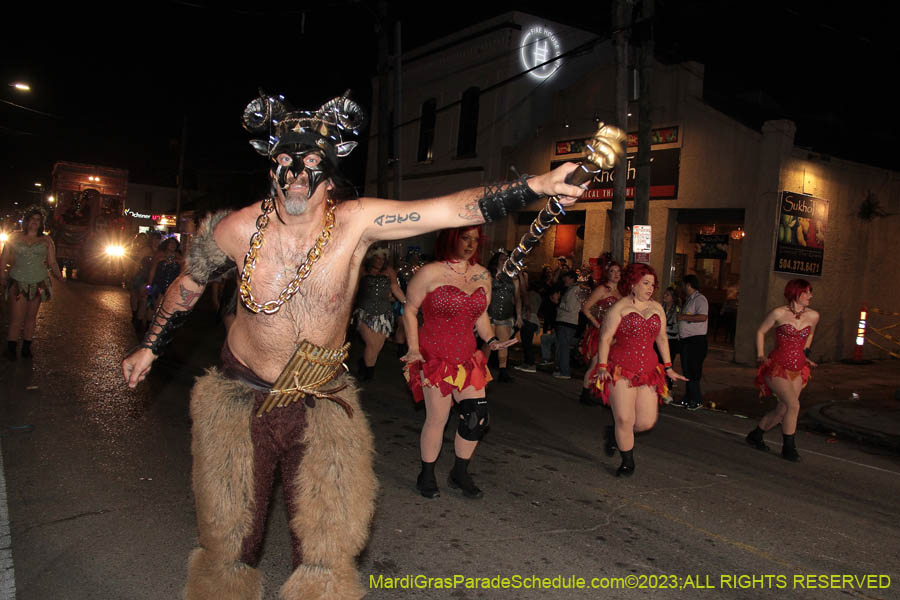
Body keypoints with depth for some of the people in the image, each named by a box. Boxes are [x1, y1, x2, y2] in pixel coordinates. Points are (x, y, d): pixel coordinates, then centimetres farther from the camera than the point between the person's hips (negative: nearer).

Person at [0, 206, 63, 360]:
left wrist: (59, 276, -8)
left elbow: (52, 263, 7)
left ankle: (26, 348, 17)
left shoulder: (46, 241, 8)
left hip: (38, 284, 1)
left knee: (31, 317, 7)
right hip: (17, 283, -1)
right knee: (16, 318, -6)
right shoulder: (15, 237, 7)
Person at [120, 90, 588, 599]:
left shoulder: (356, 223, -17)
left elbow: (459, 208, -25)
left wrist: (541, 185, -34)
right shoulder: (238, 229, -14)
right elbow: (189, 283, 6)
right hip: (243, 395, 1)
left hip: (322, 402, 0)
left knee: (327, 537, 11)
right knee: (232, 529, 17)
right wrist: (150, 348, 15)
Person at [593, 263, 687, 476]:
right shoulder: (620, 307, -2)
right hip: (621, 369, -5)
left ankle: (616, 434, 28)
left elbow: (662, 339, 23)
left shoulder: (657, 308, 15)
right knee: (625, 419, -8)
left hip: (648, 370, 5)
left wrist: (668, 368, 18)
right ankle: (627, 462, 12)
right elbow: (605, 339, -6)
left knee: (647, 422, -2)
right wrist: (602, 367, -16)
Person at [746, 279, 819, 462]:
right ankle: (788, 447, -1)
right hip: (777, 366, -5)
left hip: (797, 370, 5)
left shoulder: (813, 316, 4)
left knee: (782, 410, 5)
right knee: (793, 404, -18)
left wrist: (805, 354, 20)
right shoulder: (779, 313, -8)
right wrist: (760, 355, -2)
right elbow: (760, 332, 5)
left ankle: (756, 436, 28)